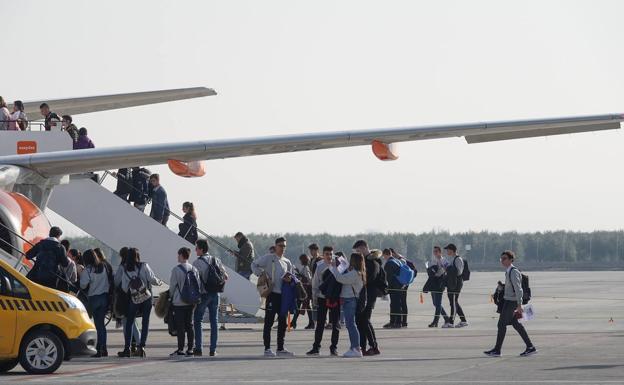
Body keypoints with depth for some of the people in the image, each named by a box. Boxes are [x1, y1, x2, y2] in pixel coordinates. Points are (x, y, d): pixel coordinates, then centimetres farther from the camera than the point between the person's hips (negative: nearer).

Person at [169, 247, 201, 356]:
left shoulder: (176, 269, -12)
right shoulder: (194, 269, 5)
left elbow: (172, 286, -8)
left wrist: (171, 296, 9)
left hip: (179, 302, -5)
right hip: (191, 302, 5)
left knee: (180, 326, -2)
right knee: (189, 325, 10)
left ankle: (180, 349, -2)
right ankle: (190, 348, 9)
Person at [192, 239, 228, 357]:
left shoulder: (197, 262, -12)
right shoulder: (216, 260, 5)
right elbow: (225, 277, 14)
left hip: (203, 294, -5)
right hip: (215, 294, 5)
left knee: (197, 321, 6)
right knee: (214, 322, 7)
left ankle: (199, 349, 1)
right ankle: (213, 350, 6)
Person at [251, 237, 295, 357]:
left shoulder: (287, 262, 15)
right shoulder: (268, 258, -2)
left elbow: (290, 275, 23)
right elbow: (254, 264, 0)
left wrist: (289, 277, 0)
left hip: (283, 294, 6)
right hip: (272, 293, -6)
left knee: (282, 322, 9)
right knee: (269, 321, -4)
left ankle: (280, 348, 16)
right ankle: (267, 348, -2)